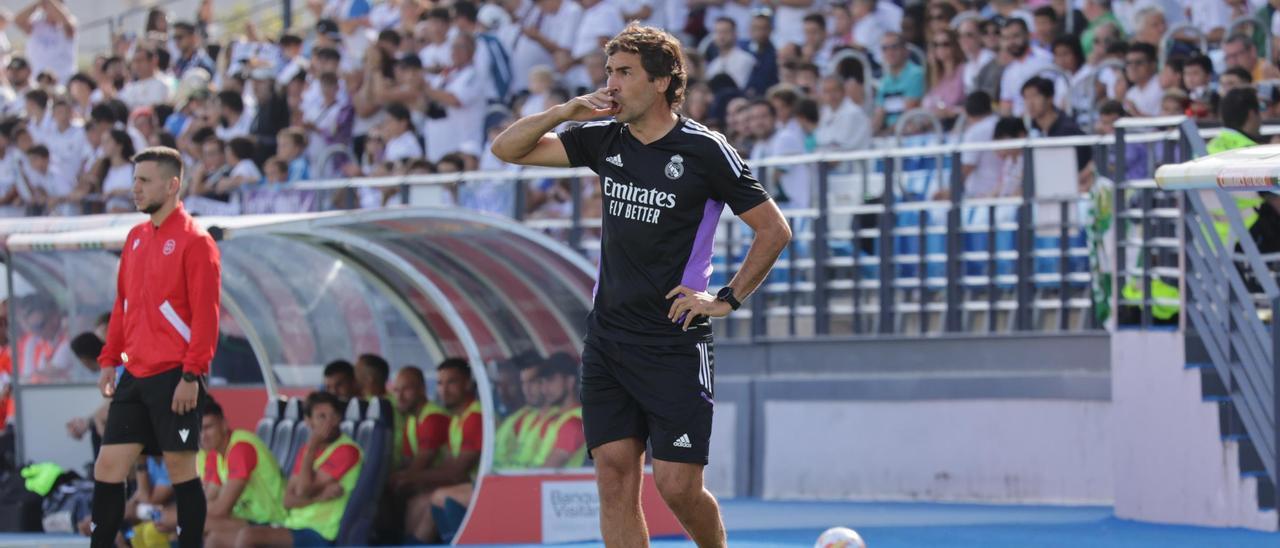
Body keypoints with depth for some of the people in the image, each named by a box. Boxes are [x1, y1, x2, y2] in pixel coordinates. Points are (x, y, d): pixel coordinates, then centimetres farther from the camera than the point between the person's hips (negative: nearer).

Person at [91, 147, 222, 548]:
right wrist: (109, 360, 14)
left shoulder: (195, 241, -9)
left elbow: (205, 315, -13)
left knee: (181, 469, -1)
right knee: (108, 468, 3)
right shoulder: (136, 237, 14)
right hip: (135, 376, 7)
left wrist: (191, 375, -19)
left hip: (174, 378, -7)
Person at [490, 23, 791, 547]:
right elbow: (507, 148, 8)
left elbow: (774, 229, -3)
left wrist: (727, 298, -7)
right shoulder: (604, 140, 7)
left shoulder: (705, 151, -8)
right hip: (607, 340, 5)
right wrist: (568, 109, -6)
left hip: (676, 344, -5)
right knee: (615, 476, -1)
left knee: (678, 487, -7)